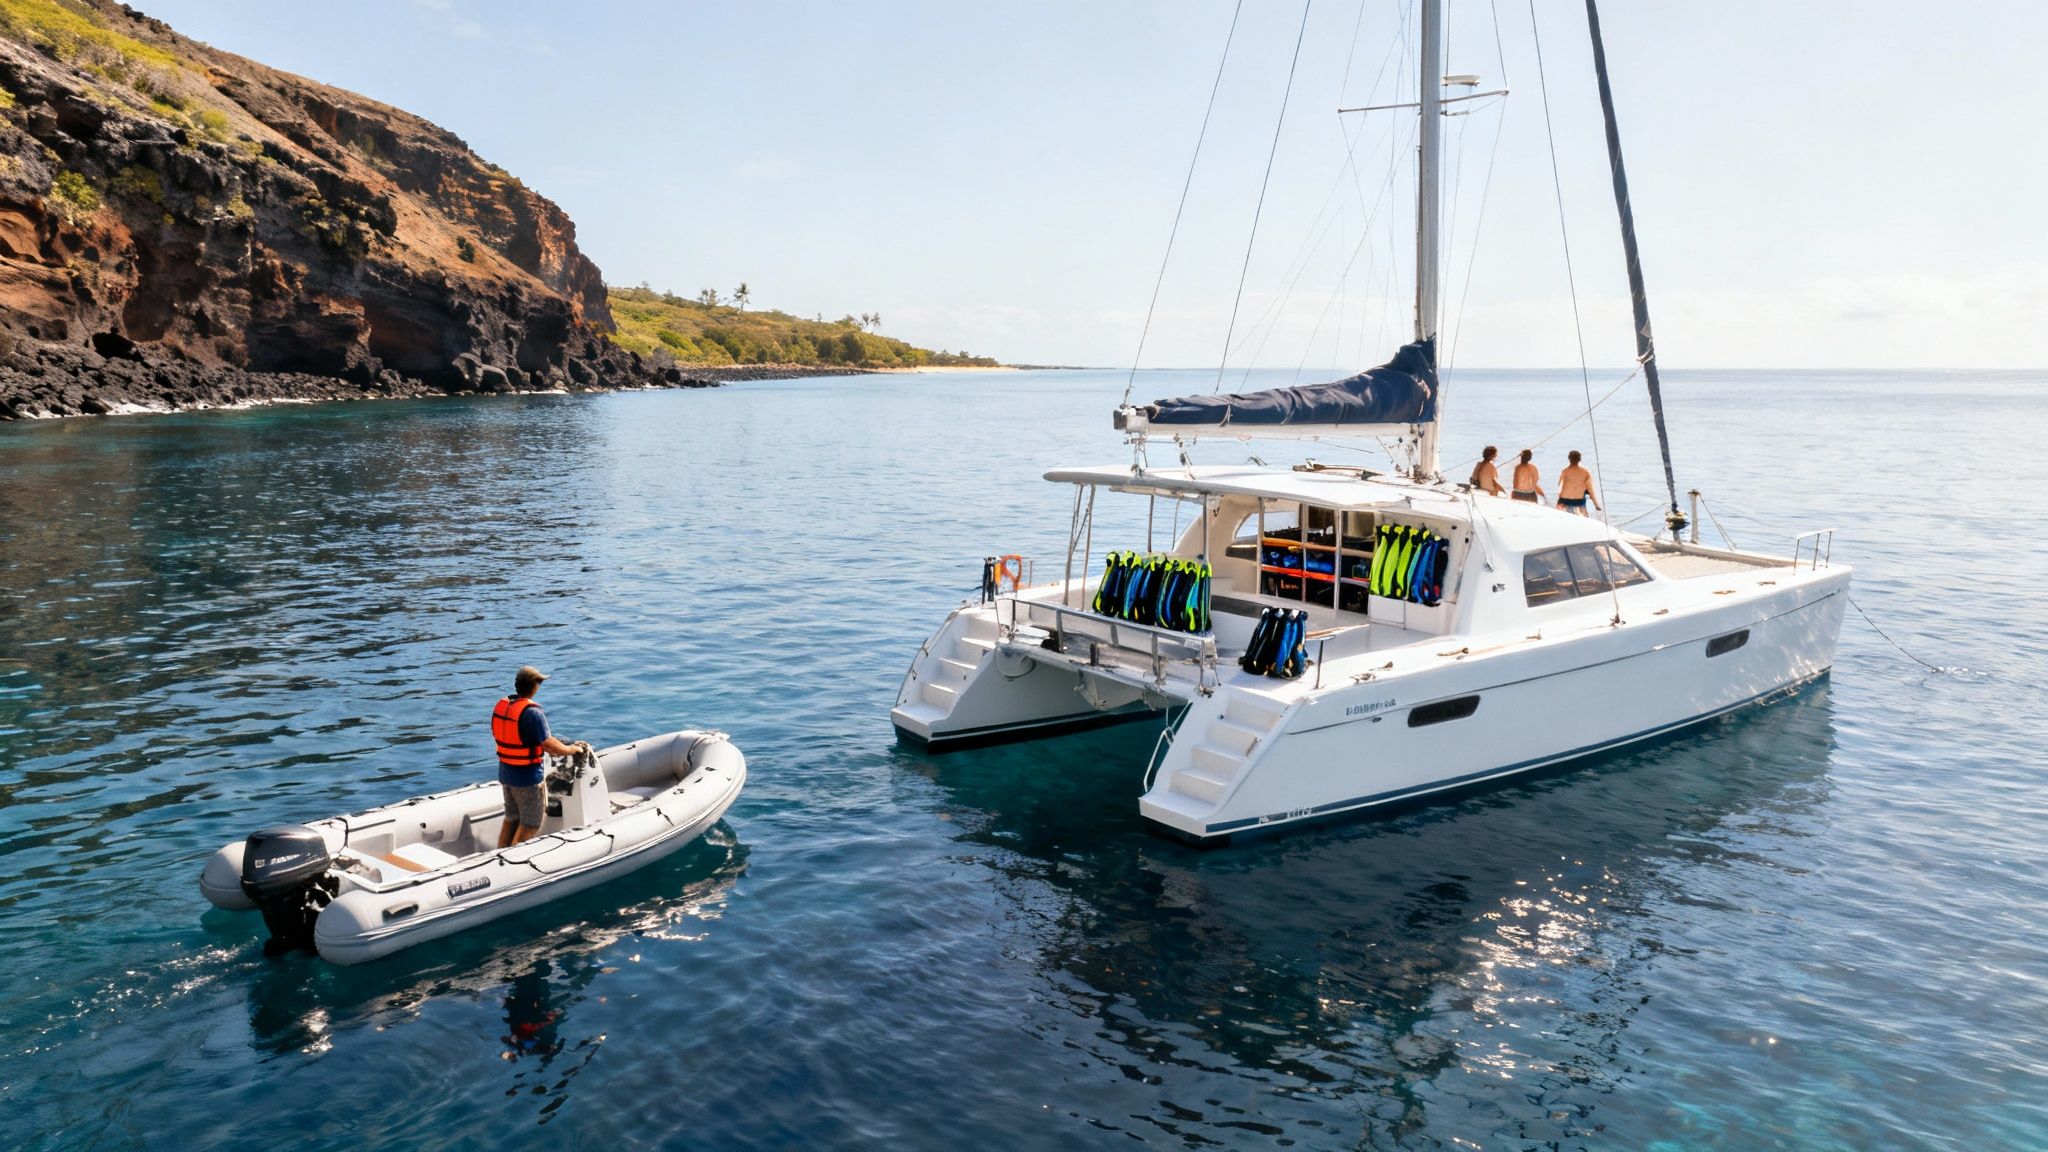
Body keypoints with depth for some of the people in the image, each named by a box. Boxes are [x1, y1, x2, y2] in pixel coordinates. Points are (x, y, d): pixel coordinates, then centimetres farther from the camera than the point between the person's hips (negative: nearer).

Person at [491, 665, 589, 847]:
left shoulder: (501, 706, 1)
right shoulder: (532, 713, -24)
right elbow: (550, 747, -24)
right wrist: (574, 749, -7)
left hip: (505, 773, 8)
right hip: (527, 777, -8)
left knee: (511, 819, 23)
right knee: (530, 825, 8)